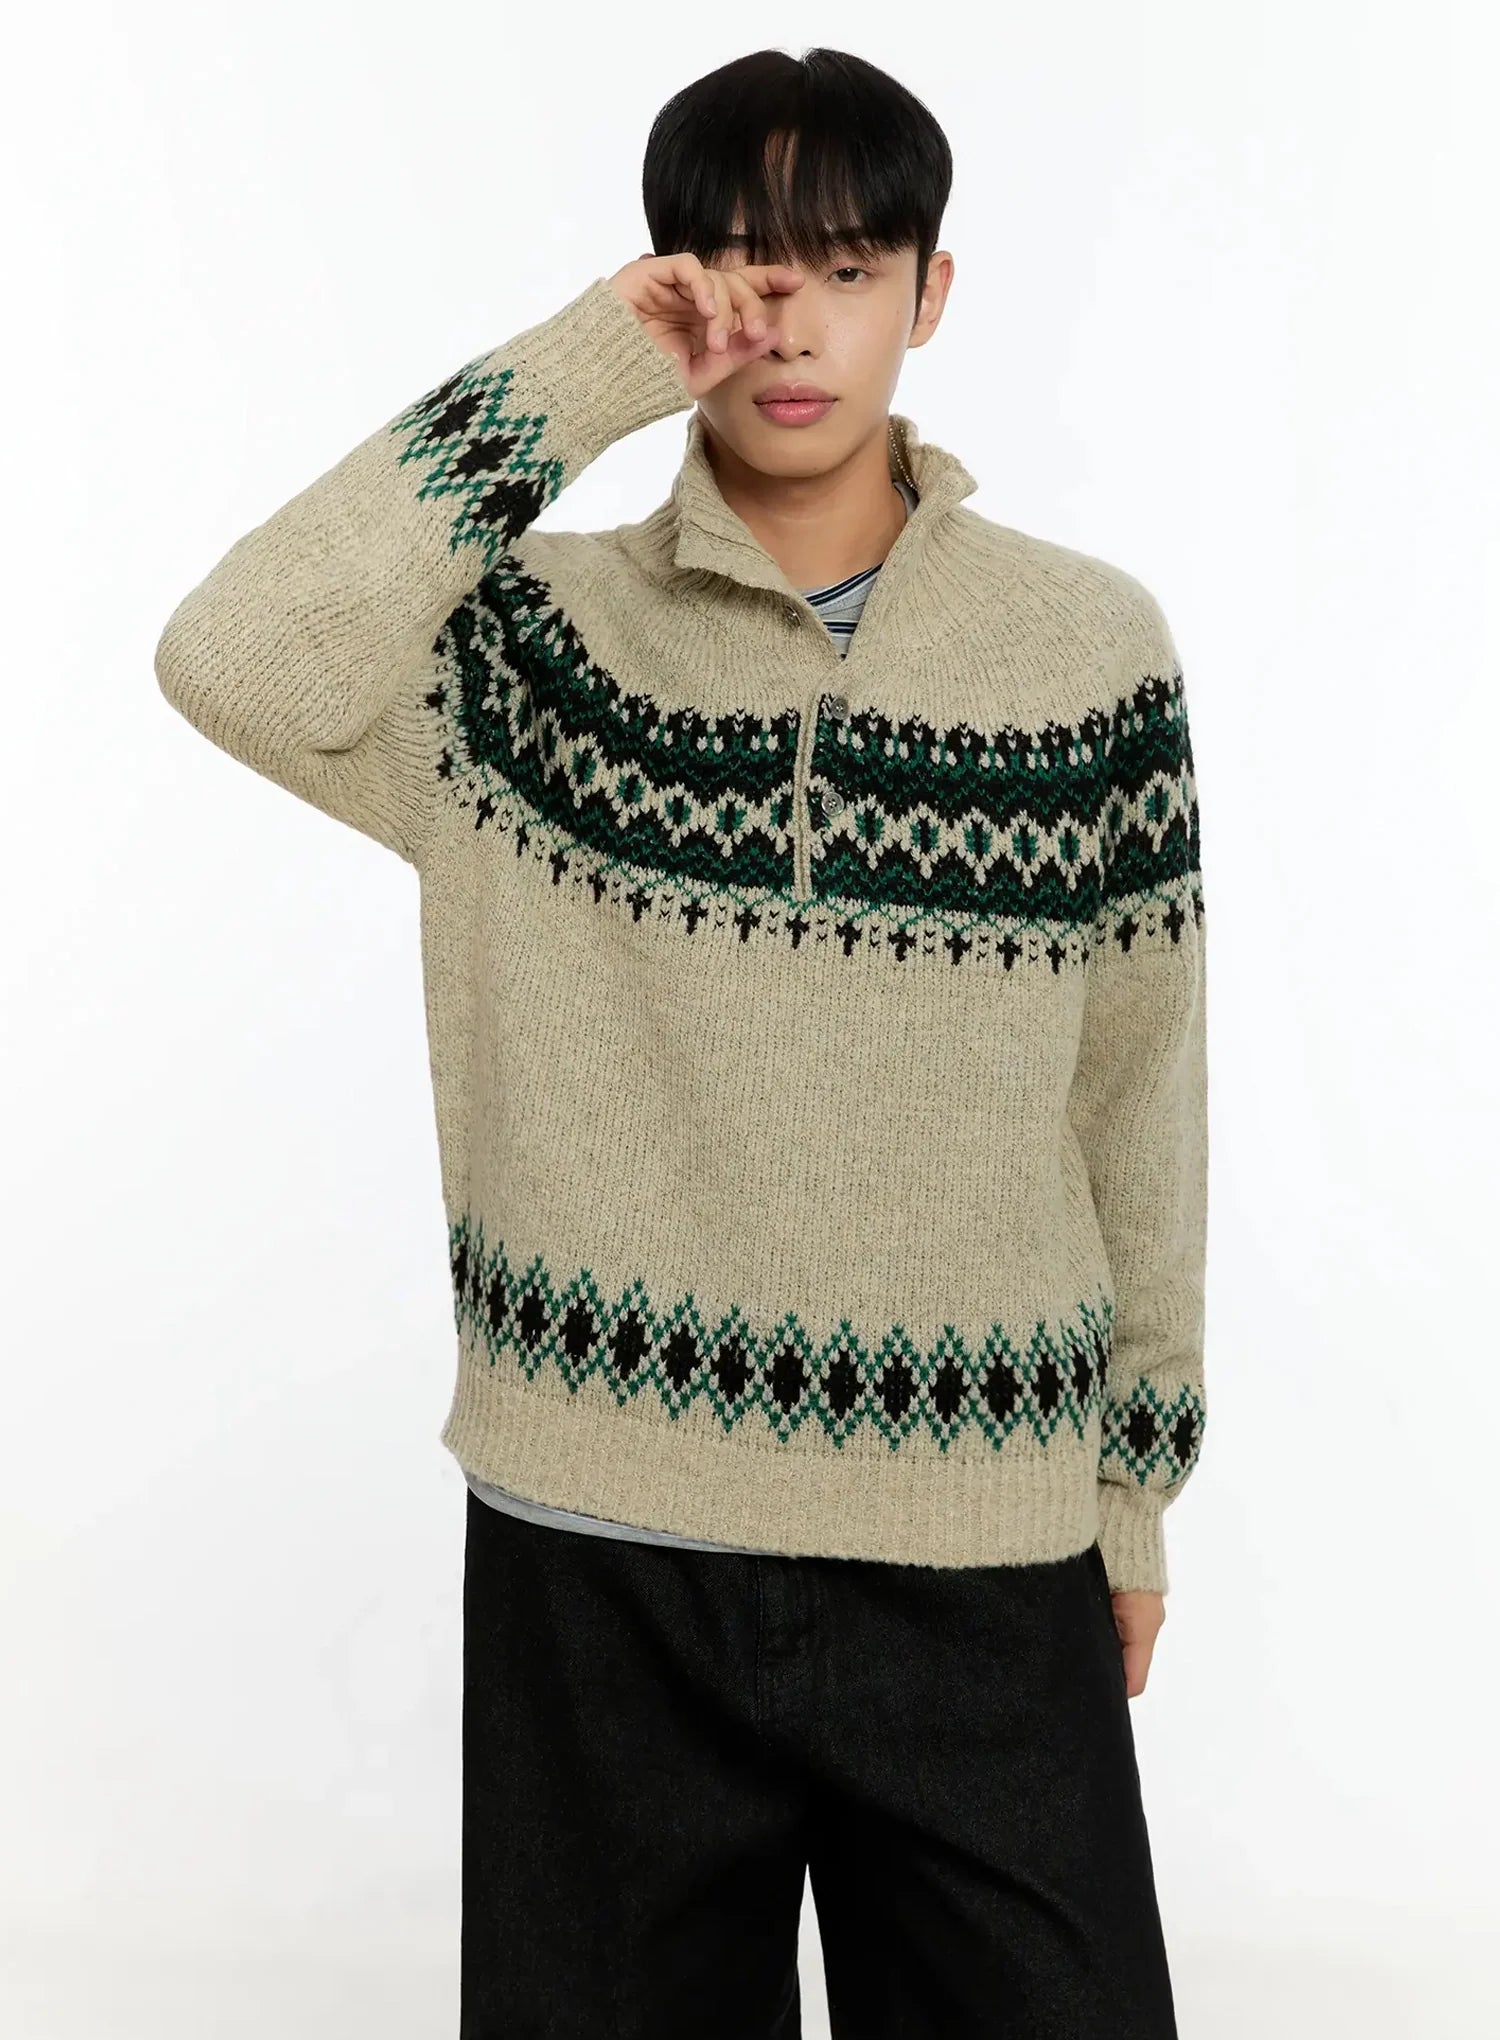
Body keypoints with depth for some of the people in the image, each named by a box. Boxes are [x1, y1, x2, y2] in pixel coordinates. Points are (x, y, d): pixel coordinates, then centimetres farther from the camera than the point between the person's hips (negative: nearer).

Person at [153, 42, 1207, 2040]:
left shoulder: (1089, 643, 0)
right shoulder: (535, 637, -2)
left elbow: (1139, 1090, 5)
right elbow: (235, 663, -22)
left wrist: (1138, 1479, 9)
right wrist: (570, 381, -16)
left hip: (986, 1559, 1)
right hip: (599, 1544, 0)